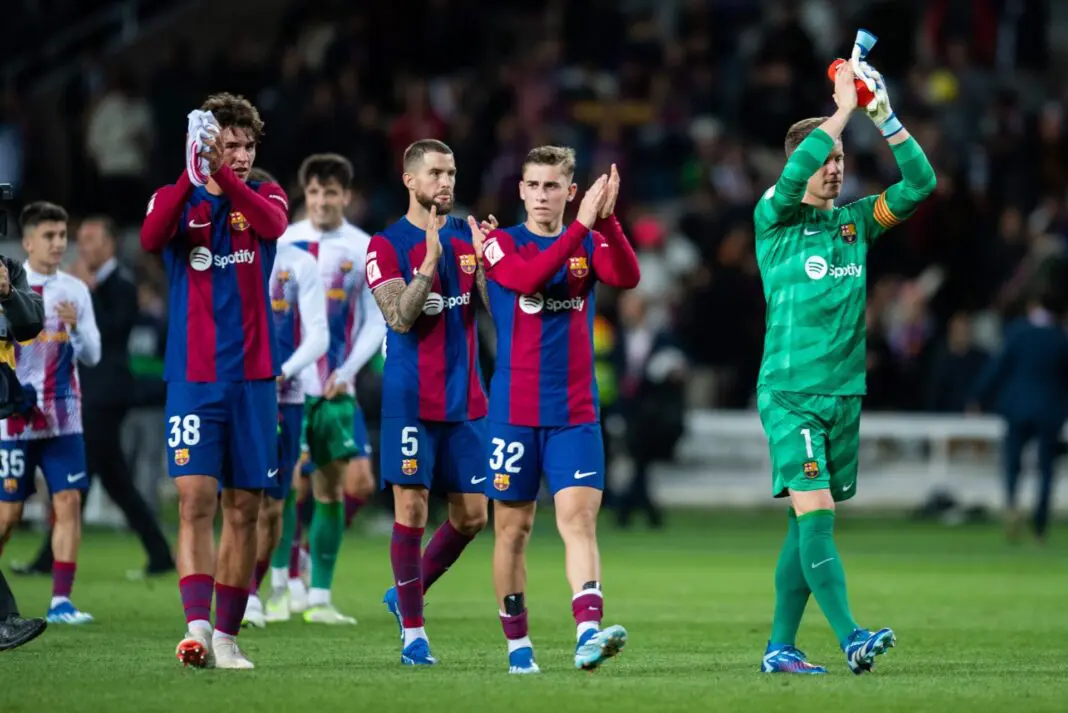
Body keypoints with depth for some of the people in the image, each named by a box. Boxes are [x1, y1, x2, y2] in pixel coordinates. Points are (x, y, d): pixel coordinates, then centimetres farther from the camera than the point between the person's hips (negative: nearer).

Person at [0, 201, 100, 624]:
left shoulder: (75, 291, 7)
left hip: (63, 419, 3)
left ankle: (61, 601, -8)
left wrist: (76, 326, -13)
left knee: (69, 501, -9)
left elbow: (92, 356, 5)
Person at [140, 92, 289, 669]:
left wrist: (223, 176, -33)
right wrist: (192, 174, -33)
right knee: (196, 499, -15)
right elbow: (151, 237, -20)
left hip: (253, 377, 2)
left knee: (243, 508, 4)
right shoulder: (176, 198, 3)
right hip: (193, 377, -2)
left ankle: (227, 635, 11)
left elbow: (273, 225, -19)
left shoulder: (264, 196, 6)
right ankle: (197, 626, -24)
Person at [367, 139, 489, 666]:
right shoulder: (387, 245, -4)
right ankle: (413, 632, 2)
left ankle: (407, 593, 25)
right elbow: (400, 318, -15)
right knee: (411, 510, -6)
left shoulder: (469, 237, 9)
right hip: (411, 400, -5)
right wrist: (431, 258, -23)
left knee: (471, 516, 4)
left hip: (465, 400, 5)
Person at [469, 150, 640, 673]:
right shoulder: (502, 243, 1)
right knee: (513, 527, 5)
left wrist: (605, 221, -27)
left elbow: (626, 277, -13)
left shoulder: (590, 243, 7)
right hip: (515, 411, -1)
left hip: (575, 414, 1)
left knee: (578, 518, -13)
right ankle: (517, 644, 17)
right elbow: (528, 278, -21)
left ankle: (588, 633, -27)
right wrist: (581, 226, -26)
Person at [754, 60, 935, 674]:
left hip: (845, 393, 5)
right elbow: (792, 177, -23)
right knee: (815, 513, -16)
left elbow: (920, 183, 1)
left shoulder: (856, 222, 11)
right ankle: (851, 638, -24)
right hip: (790, 393, -5)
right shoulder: (775, 220, -2)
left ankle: (781, 647, 12)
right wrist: (843, 110, -20)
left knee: (809, 523, 7)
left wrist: (885, 117, -10)